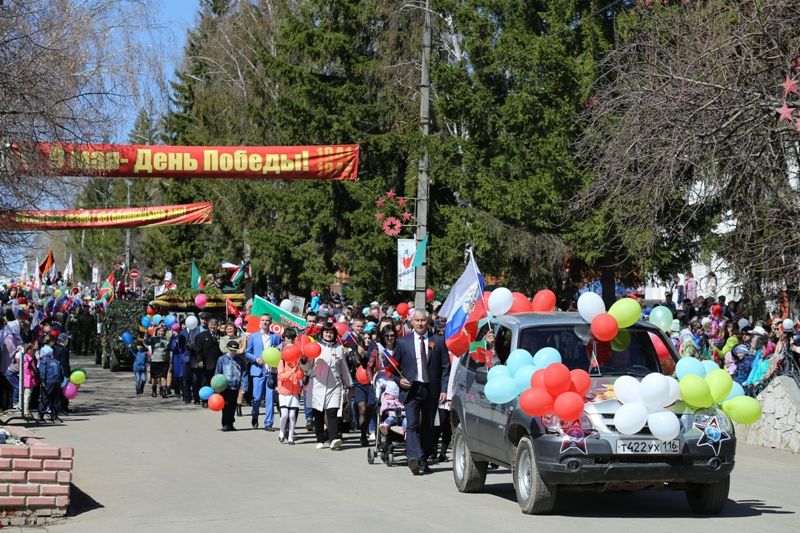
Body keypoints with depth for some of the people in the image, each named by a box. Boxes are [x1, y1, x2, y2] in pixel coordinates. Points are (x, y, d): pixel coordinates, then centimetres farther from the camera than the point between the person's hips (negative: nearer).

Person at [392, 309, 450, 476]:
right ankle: (414, 458, -28)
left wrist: (444, 389, -3)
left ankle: (424, 461, 19)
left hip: (431, 390, 2)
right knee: (413, 424, -16)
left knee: (428, 427, 8)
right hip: (411, 389, -1)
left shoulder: (438, 341, 6)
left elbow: (445, 367, 5)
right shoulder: (403, 342, 6)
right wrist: (399, 380, -4)